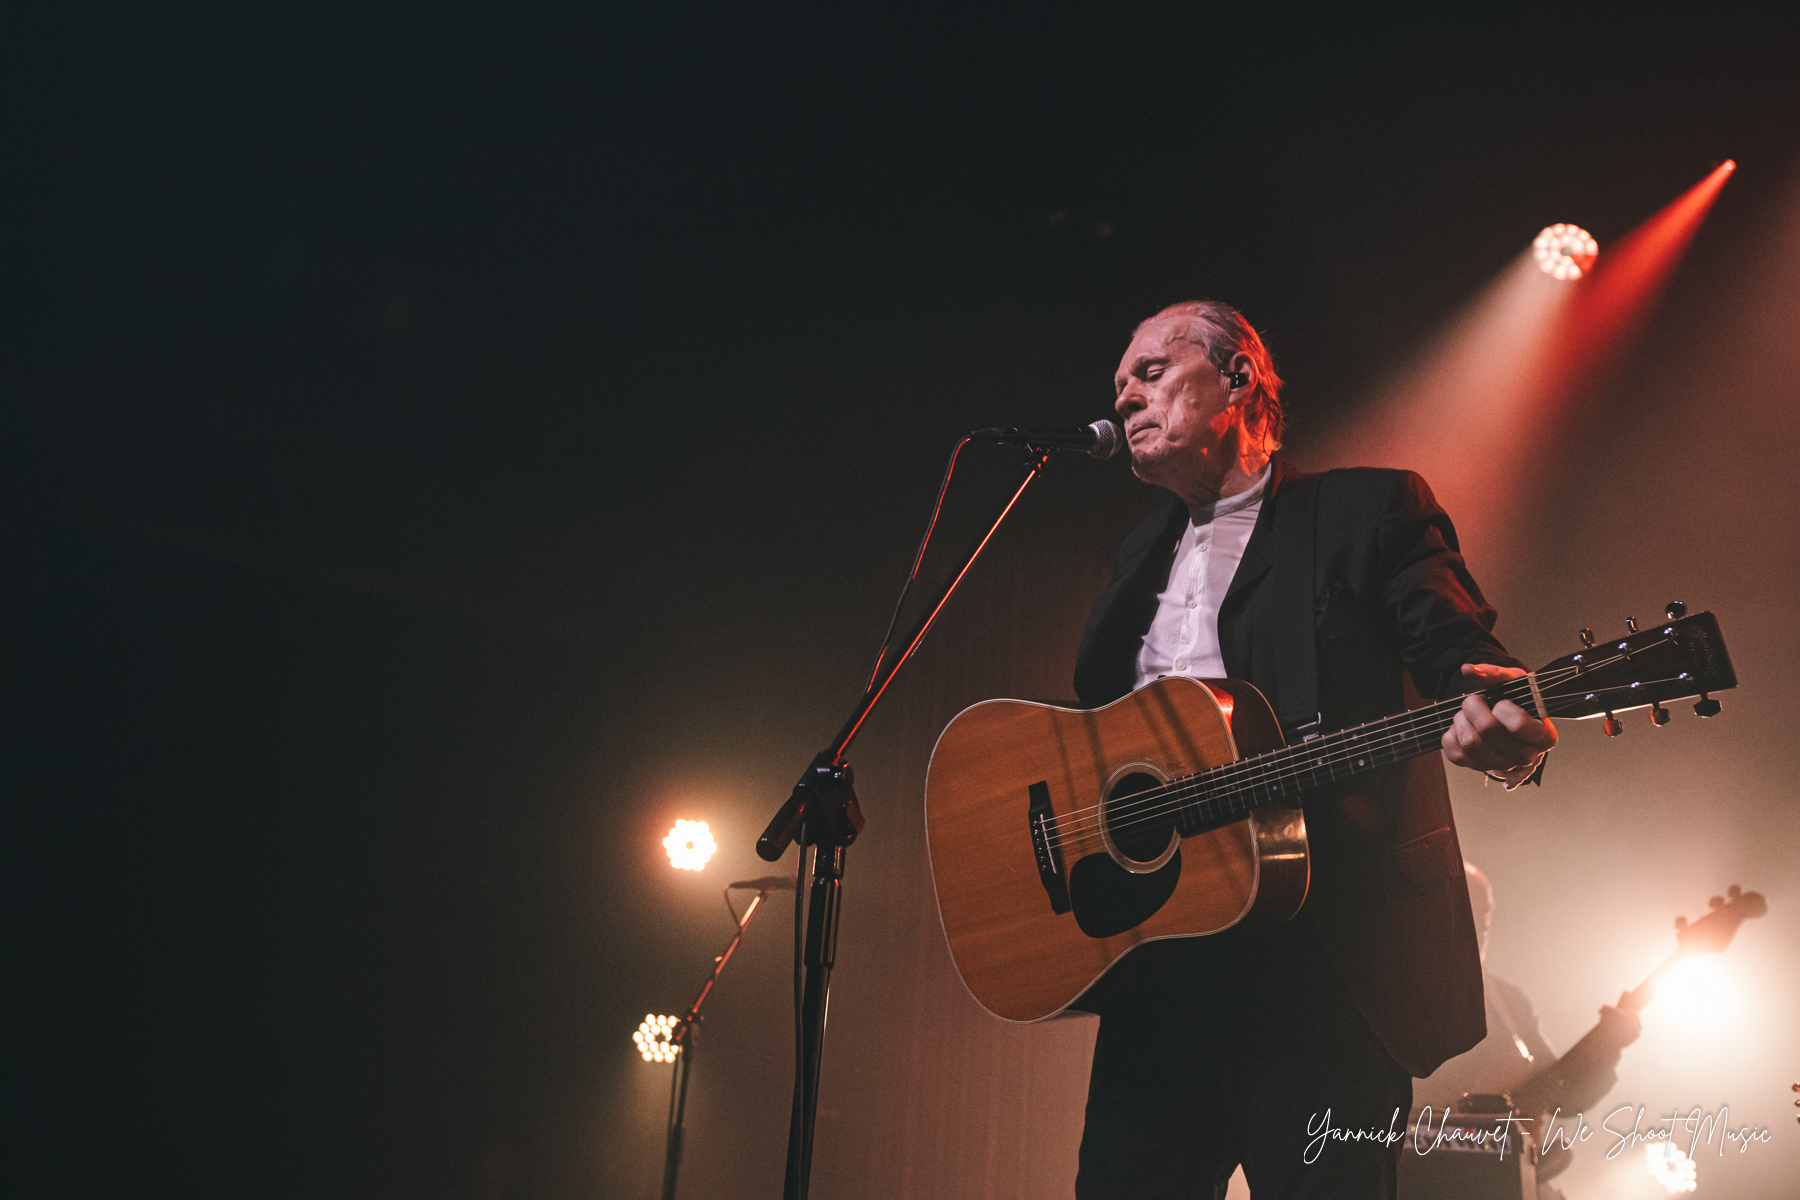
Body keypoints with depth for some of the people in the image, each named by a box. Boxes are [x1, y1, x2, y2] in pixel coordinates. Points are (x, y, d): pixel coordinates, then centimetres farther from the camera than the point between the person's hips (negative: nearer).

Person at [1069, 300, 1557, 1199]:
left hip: (1332, 955, -5)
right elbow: (1088, 718, 24)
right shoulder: (1140, 553, 22)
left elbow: (1463, 657, -6)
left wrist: (1507, 729, -28)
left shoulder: (1369, 508, 5)